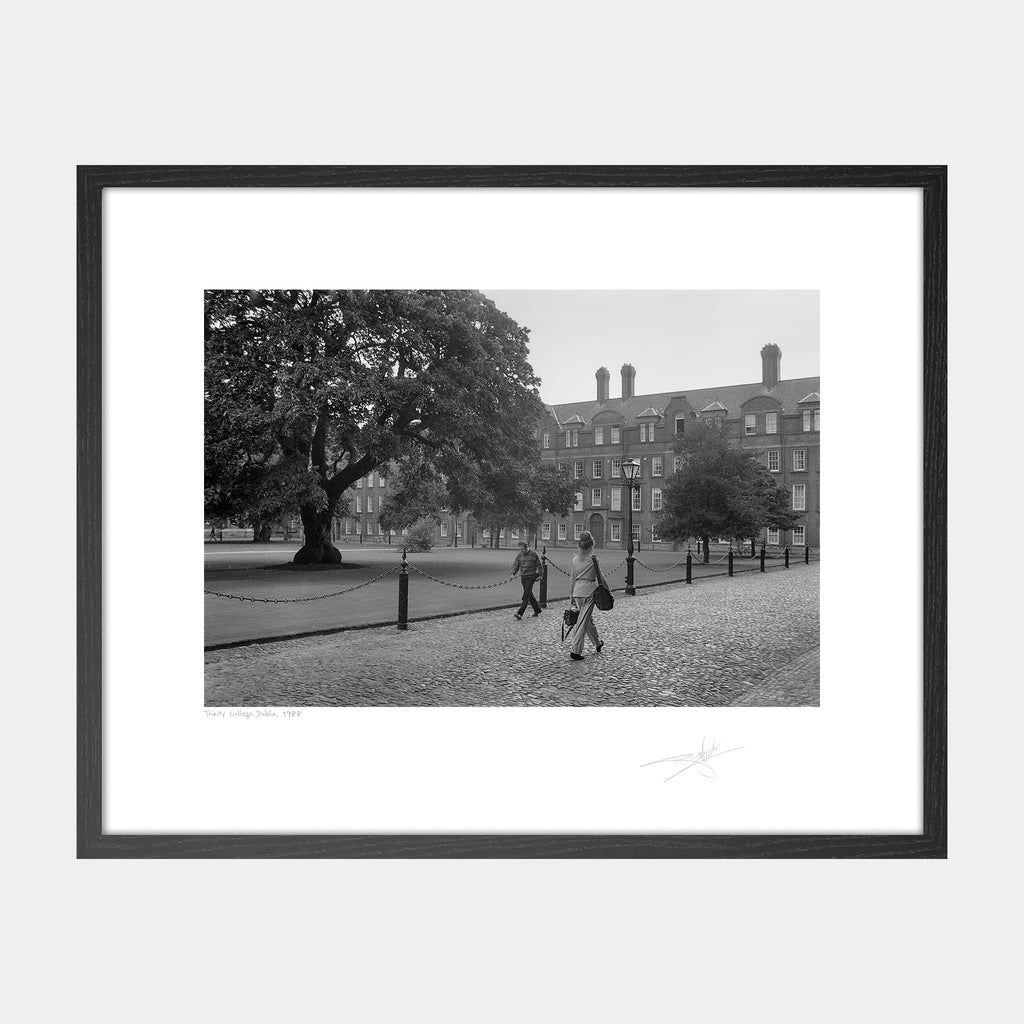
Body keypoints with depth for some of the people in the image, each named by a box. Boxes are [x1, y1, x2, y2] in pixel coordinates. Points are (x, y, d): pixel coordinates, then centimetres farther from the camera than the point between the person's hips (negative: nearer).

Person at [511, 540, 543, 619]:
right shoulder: (519, 555, 6)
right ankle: (537, 610, 29)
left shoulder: (533, 554, -5)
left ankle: (520, 613, -21)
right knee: (530, 595, 13)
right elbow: (515, 565, 5)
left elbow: (539, 565, 3)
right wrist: (513, 574, -12)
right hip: (523, 577, 5)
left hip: (531, 576, -5)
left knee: (526, 595, -13)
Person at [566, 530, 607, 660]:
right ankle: (575, 650, -6)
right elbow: (600, 577, -5)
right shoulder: (593, 558, -9)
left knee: (588, 618, 20)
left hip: (577, 591, 5)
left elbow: (572, 578, 8)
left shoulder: (575, 558, 4)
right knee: (583, 621, -3)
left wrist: (572, 596, 16)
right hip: (589, 590, -5)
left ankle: (597, 643, 36)